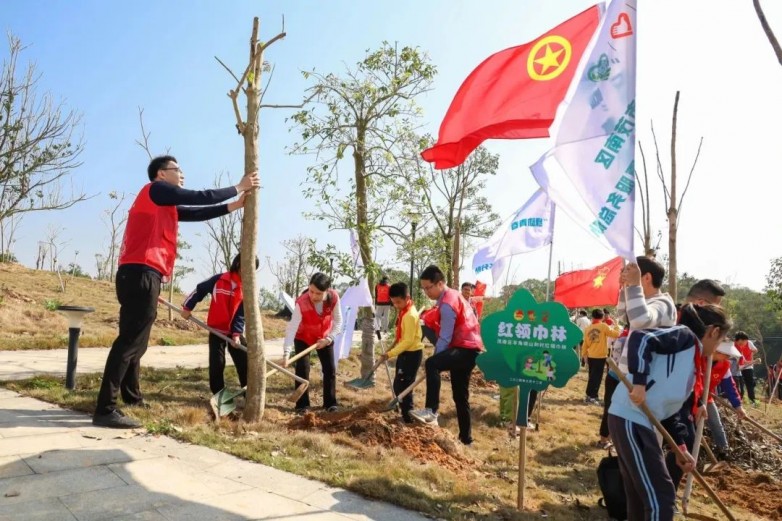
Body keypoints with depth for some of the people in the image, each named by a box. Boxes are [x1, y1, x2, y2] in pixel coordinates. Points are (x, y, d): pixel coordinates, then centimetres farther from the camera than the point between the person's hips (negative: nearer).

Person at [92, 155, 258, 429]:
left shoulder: (166, 205, 24)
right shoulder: (155, 189, 0)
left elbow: (198, 212, 24)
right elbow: (200, 198, -3)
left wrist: (234, 205, 23)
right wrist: (238, 187, 8)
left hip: (140, 276, 10)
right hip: (141, 274, -10)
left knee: (135, 340, 16)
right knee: (131, 340, -12)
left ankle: (132, 398, 27)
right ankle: (105, 410, -12)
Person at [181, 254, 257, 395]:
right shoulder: (219, 280, -7)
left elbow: (242, 314, -8)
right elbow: (199, 290, 7)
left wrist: (237, 333, -17)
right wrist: (187, 307, 7)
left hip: (235, 332, 1)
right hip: (217, 330, -1)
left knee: (245, 362, -2)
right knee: (217, 363, -4)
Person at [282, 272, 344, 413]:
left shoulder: (334, 298, -28)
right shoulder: (301, 302, -36)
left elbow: (338, 321, -14)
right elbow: (292, 327, -40)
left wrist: (328, 338, -25)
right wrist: (286, 353, -47)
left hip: (324, 338, 3)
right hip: (303, 338, -2)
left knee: (330, 369, 2)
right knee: (302, 369, -10)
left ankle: (330, 403, 16)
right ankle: (302, 405, 3)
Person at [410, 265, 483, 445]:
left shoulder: (447, 304, -17)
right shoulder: (450, 295, 13)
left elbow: (445, 338, -20)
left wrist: (435, 359, -15)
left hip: (466, 349, -11)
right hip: (466, 348, 11)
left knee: (431, 364, -32)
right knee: (460, 396, 15)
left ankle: (431, 411, -32)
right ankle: (466, 437, 25)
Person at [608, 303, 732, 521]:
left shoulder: (691, 363, 21)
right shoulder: (685, 335, -5)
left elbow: (669, 408, 22)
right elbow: (640, 338, -22)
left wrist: (681, 449, 20)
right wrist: (640, 382, -28)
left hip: (639, 421, 10)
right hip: (630, 419, -10)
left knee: (641, 495, 21)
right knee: (661, 498, -2)